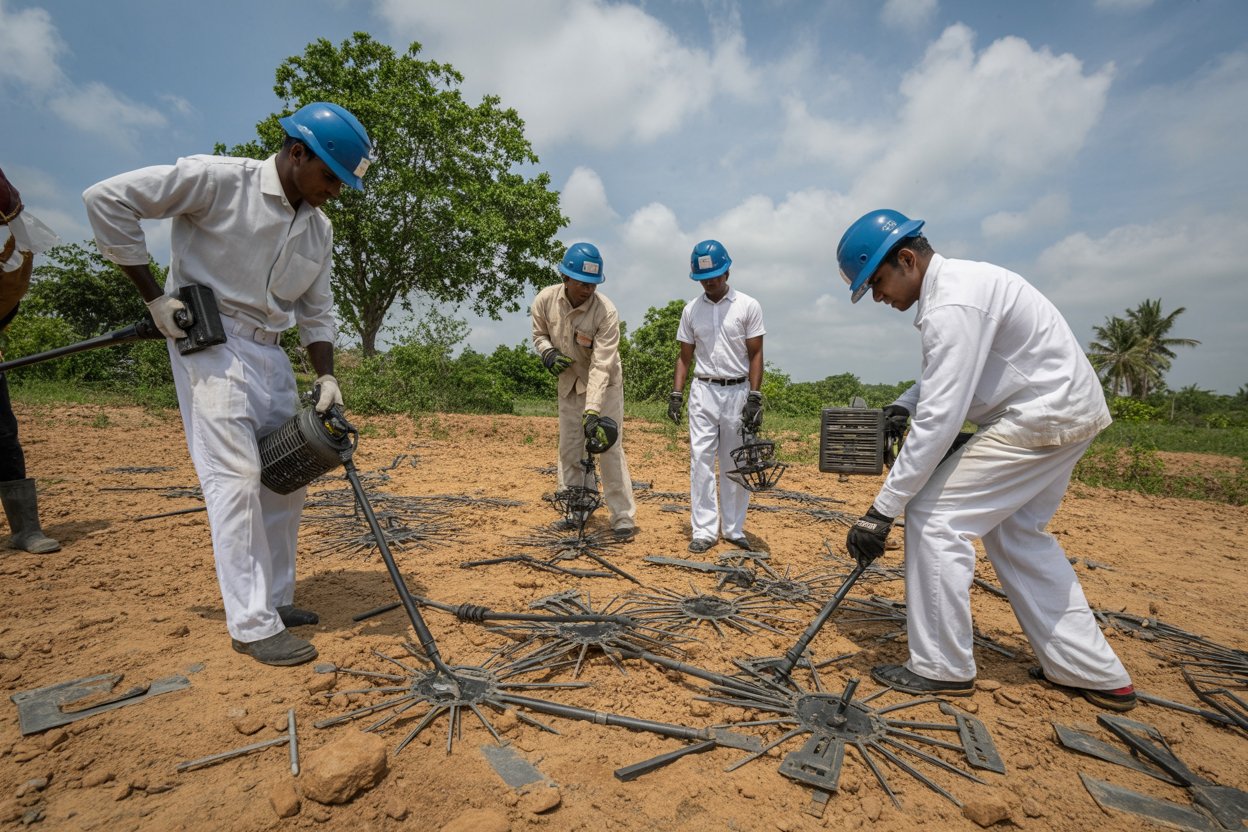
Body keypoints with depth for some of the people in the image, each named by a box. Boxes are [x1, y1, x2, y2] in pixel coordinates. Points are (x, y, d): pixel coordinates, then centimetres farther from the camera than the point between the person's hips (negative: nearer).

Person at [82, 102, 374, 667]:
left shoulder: (318, 229, 8)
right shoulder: (218, 180, -11)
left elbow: (316, 311, 11)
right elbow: (107, 199, -10)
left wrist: (326, 377, -1)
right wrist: (154, 296, -11)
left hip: (268, 350, 7)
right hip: (209, 340, -7)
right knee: (235, 475, -11)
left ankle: (273, 600, 21)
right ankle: (251, 624, -3)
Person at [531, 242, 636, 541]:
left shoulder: (606, 311, -29)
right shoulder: (545, 300, -16)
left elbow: (601, 366, -31)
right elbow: (539, 334, 4)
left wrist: (592, 411, -37)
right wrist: (548, 353, -19)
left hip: (604, 384, -4)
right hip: (569, 383, 5)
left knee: (610, 448, -7)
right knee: (569, 449, 9)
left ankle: (624, 518, 2)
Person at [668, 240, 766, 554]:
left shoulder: (748, 306, -1)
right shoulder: (691, 310, 6)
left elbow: (755, 355, -3)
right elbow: (684, 356, 10)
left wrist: (755, 398, -11)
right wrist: (676, 394, -1)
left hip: (738, 391, -1)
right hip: (703, 391, 2)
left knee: (735, 465, 6)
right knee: (701, 461, -2)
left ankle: (733, 529, 18)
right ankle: (704, 530, 5)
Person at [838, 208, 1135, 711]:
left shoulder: (953, 304, -24)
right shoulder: (952, 282, 9)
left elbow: (939, 420, -29)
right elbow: (948, 373, 22)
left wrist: (883, 508, -26)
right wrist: (901, 406, 3)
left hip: (1042, 416, -11)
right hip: (1069, 410, 11)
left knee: (934, 516, -9)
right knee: (1017, 533, 18)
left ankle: (941, 668, 3)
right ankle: (1095, 673, 27)